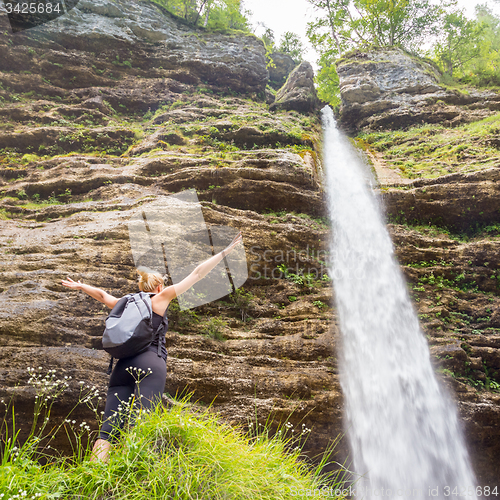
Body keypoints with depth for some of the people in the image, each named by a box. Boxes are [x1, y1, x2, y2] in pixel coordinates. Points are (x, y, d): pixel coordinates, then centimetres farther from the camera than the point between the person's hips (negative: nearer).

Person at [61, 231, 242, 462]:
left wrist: (81, 286, 62)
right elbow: (197, 274, 12)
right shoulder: (160, 298, 13)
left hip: (122, 365, 5)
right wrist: (225, 252, 15)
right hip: (150, 364, -5)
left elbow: (102, 294, 42)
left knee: (109, 427, -3)